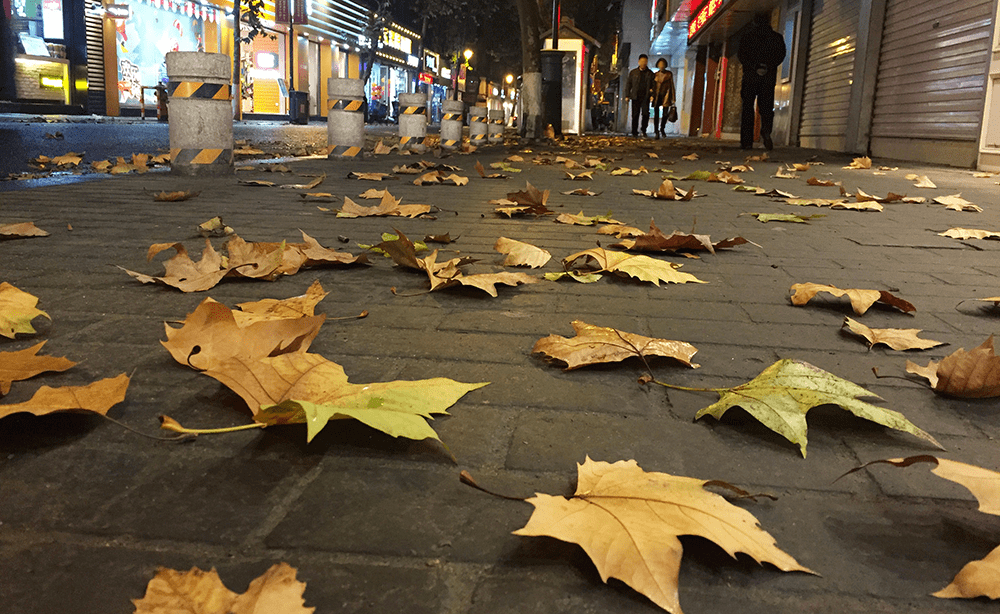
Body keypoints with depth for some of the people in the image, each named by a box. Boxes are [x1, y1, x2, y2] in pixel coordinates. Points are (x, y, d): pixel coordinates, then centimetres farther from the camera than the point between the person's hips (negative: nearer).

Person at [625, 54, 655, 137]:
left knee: (645, 114, -9)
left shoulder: (650, 73, 9)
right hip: (635, 97, 1)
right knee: (635, 115, 1)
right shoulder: (633, 72, 11)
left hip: (645, 97, -1)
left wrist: (652, 95, -5)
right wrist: (627, 95, 4)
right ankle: (634, 132, 8)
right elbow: (628, 84, 12)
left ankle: (644, 130, 8)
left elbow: (653, 85, 11)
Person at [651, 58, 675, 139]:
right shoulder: (655, 75, 7)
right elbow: (653, 86, 12)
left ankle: (662, 129, 22)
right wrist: (652, 96, 4)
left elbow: (672, 86, 6)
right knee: (656, 114, -5)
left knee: (665, 114, -3)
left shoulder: (669, 74, 4)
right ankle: (657, 132, 1)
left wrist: (673, 98, 2)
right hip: (657, 96, 1)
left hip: (665, 96, -1)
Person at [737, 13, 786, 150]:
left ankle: (747, 141, -5)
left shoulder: (747, 37, 7)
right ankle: (766, 130, -24)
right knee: (766, 106, 7)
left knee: (748, 108, 3)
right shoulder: (777, 37, 10)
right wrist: (768, 67, -5)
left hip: (750, 76, -1)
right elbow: (780, 55, -1)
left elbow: (742, 56, -5)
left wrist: (755, 67, -9)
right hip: (769, 77, 1)